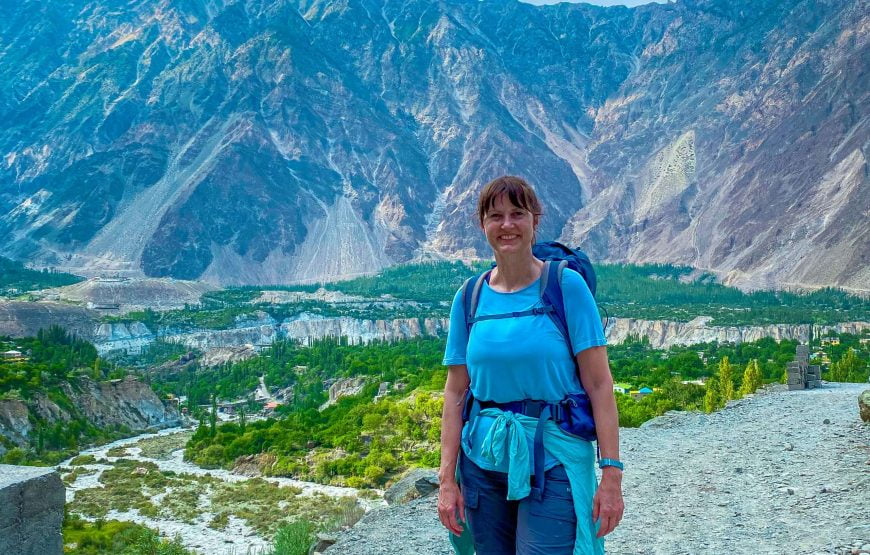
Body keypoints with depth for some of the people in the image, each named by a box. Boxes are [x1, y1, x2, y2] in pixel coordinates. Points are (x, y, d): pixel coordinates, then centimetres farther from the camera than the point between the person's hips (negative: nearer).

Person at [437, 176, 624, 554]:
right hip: (483, 463, 4)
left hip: (553, 462, -3)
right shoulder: (469, 297, 4)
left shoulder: (566, 285, -6)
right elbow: (456, 393, 5)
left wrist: (611, 473, -13)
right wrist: (447, 479, 2)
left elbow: (599, 384, -8)